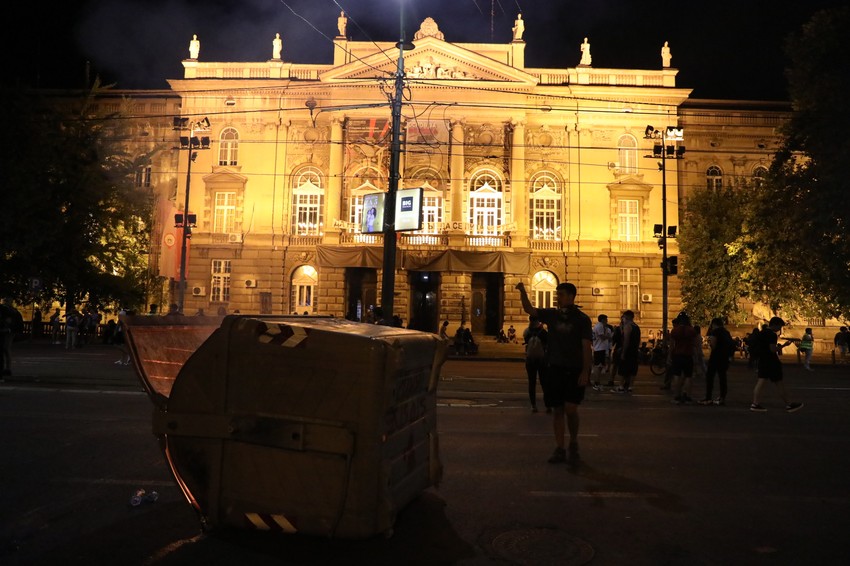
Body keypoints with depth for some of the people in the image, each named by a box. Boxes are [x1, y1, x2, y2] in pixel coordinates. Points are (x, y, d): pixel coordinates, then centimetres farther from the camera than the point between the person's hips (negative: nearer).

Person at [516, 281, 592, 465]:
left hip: (574, 370, -4)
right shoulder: (552, 314, 8)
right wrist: (523, 291, -11)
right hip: (554, 369, 4)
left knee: (570, 409, -13)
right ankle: (559, 449, 14)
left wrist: (585, 372, -12)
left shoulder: (582, 319, -3)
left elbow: (586, 347, -6)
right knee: (557, 410, 6)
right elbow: (529, 309, 4)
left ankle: (574, 443, 12)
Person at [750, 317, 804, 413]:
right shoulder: (772, 334, -16)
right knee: (779, 384, 2)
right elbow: (773, 349, -23)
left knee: (760, 382, 4)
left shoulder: (761, 333, 12)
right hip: (771, 362, -8)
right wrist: (784, 345, -13)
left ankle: (755, 404, -2)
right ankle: (789, 405, 12)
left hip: (762, 361, 8)